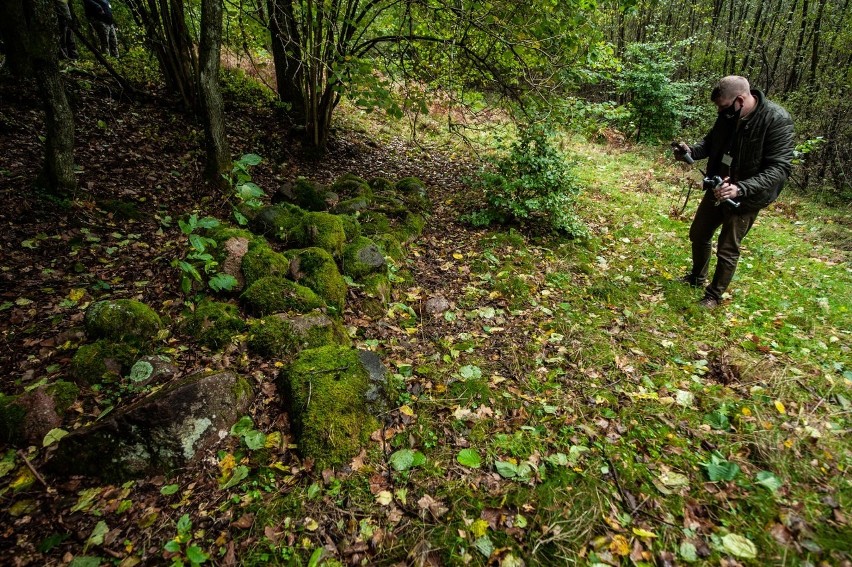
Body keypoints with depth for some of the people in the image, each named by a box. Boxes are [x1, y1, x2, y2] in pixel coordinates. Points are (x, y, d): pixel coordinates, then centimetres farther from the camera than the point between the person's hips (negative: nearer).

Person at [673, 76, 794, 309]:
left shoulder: (777, 120, -25)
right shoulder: (728, 114, -7)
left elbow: (779, 168, -27)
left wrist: (741, 188, -40)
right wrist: (691, 151, -12)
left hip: (746, 197, -7)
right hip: (718, 188, 7)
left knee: (727, 250, 5)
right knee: (699, 234, 20)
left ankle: (714, 296, 25)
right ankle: (697, 278, 44)